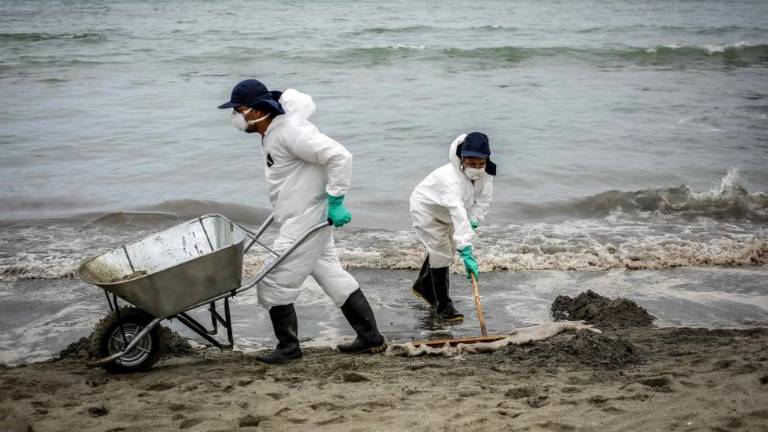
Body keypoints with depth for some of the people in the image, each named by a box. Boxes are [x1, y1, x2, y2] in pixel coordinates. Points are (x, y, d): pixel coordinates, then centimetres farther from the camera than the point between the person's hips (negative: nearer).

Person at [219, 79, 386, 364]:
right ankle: (370, 339, 22)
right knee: (334, 277, 16)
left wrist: (335, 202, -23)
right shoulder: (272, 133, 8)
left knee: (274, 284, -3)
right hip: (304, 220, 11)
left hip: (306, 221, -11)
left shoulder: (290, 131, -22)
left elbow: (339, 156, -25)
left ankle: (288, 347, 10)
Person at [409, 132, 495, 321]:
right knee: (441, 254, -13)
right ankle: (444, 305, -1)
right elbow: (458, 215, -55)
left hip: (445, 213, 8)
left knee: (443, 249, 22)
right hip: (426, 209, -8)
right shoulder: (451, 178, -45)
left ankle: (423, 286, 46)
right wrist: (466, 251, -62)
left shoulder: (485, 173, -22)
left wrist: (474, 220, -24)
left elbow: (484, 199, -8)